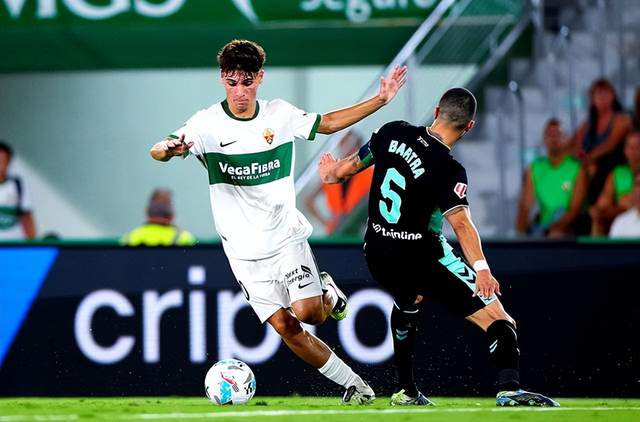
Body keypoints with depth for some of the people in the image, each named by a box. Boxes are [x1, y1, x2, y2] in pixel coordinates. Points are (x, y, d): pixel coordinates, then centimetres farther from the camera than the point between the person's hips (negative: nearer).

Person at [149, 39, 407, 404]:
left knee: (307, 313, -19)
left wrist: (380, 100, 9)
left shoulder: (280, 115, -2)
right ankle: (354, 384, 9)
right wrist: (170, 148, -47)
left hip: (286, 236, 0)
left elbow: (327, 123, 15)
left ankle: (328, 294, 17)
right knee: (286, 328, -6)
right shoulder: (208, 124, -10)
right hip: (245, 250, 0)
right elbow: (157, 152, -21)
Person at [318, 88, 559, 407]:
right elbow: (460, 222, -30)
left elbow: (349, 167, 16)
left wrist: (332, 173, 38)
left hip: (376, 257, 7)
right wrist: (480, 269, -38)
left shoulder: (392, 132, 0)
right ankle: (509, 388, -32)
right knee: (499, 320, -9)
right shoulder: (448, 170, -17)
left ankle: (406, 391, 40)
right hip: (421, 257, -7)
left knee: (407, 303, 39)